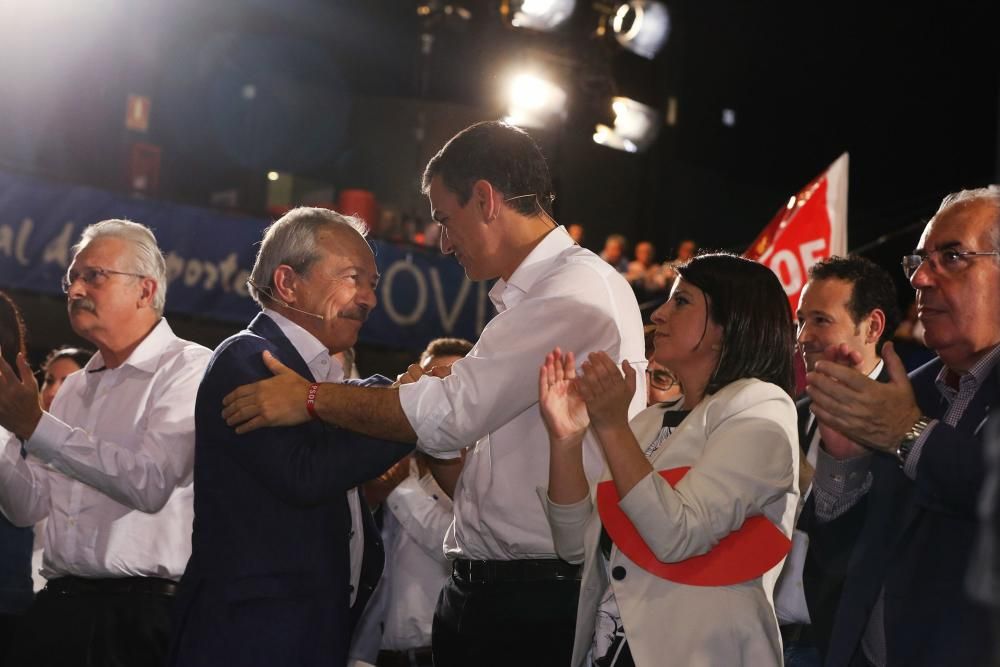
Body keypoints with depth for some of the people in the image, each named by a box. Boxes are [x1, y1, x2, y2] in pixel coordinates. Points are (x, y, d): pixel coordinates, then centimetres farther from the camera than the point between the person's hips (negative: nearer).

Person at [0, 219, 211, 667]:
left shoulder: (189, 369, -6)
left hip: (142, 612, -6)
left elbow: (152, 483, -21)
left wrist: (36, 426, -18)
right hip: (58, 603, 6)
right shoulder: (76, 386, 16)